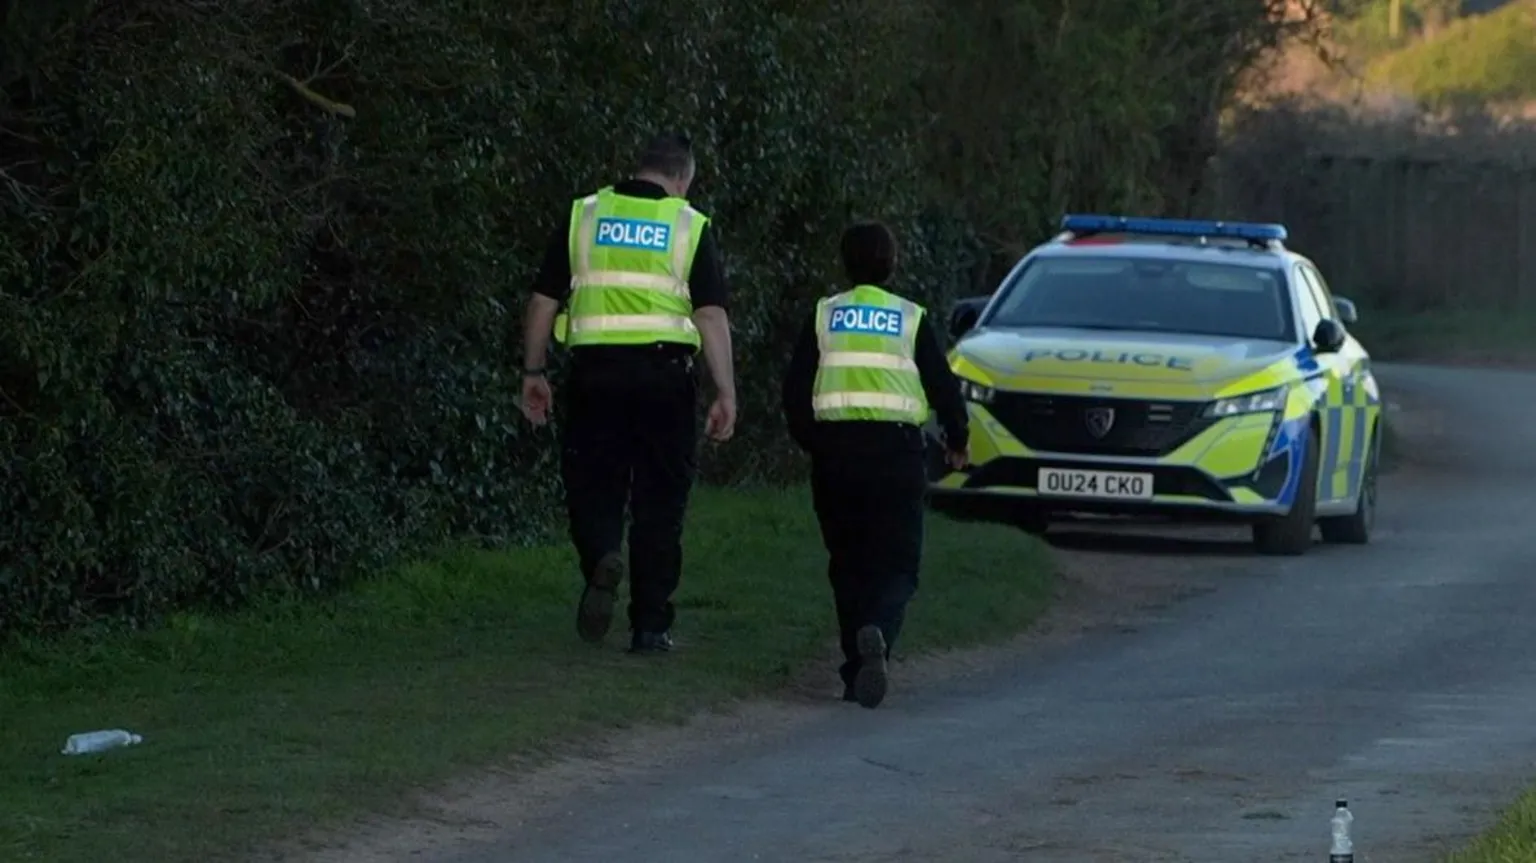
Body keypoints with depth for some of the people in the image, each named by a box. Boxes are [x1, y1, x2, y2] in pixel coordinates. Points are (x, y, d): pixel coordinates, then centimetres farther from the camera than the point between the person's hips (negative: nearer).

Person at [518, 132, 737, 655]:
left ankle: (600, 558, -21)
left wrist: (533, 372, 13)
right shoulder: (690, 228, 2)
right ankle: (650, 626, 7)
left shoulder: (584, 216, 7)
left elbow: (543, 301, 6)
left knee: (592, 490, 10)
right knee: (658, 503, 7)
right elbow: (712, 315, -6)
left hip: (595, 373, 1)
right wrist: (726, 394, -6)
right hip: (665, 372, -1)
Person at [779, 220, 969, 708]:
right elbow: (943, 386, 6)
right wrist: (957, 443, 22)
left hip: (835, 450, 1)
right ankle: (878, 633, -31)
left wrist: (807, 440, 21)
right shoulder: (911, 319, 4)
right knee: (897, 563, 0)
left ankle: (855, 672, 9)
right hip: (897, 449, -1)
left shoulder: (822, 317, 7)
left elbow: (795, 389, 6)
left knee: (848, 564, 12)